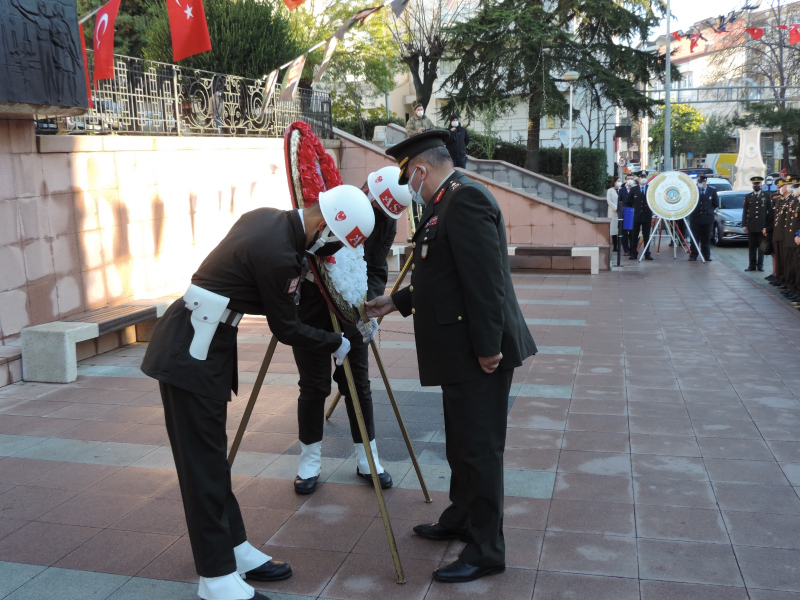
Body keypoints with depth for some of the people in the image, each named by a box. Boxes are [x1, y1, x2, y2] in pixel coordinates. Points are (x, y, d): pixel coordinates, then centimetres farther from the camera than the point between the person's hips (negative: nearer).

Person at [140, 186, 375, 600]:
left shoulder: (269, 218, 5)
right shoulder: (278, 254, -22)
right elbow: (286, 329, -10)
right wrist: (336, 344, 4)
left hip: (203, 343, 10)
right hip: (191, 352, -10)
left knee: (212, 455, 14)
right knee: (202, 462, -4)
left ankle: (235, 550, 25)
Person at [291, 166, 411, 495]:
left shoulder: (385, 222, -8)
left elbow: (376, 271, -11)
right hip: (311, 310, -3)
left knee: (358, 383, 7)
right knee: (313, 385, 2)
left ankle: (367, 459, 20)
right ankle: (309, 461, 18)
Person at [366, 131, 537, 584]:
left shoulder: (466, 200, -18)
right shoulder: (449, 202, 15)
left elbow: (484, 280, -24)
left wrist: (488, 347, -24)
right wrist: (397, 302, 22)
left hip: (480, 354, -11)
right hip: (462, 354, 11)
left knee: (479, 449, -1)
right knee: (462, 444, 22)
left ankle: (487, 551, 11)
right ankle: (460, 520, 39)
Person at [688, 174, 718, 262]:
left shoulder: (712, 191, 3)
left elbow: (716, 204, 10)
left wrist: (709, 210, 2)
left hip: (707, 218, 1)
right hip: (695, 218, -1)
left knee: (706, 239, 5)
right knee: (695, 238, 0)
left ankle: (706, 256, 10)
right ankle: (693, 255, 5)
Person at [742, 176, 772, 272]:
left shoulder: (767, 196, 6)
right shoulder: (748, 197, 9)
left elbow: (770, 211, 5)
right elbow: (744, 212, 7)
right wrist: (744, 225, 0)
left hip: (762, 226, -1)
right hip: (751, 226, 1)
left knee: (761, 246, 3)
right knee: (752, 246, 3)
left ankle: (760, 264, 10)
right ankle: (752, 265, 7)